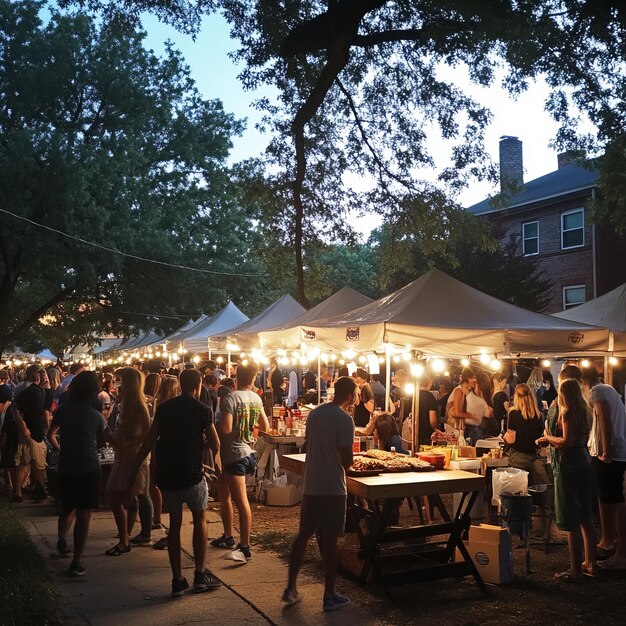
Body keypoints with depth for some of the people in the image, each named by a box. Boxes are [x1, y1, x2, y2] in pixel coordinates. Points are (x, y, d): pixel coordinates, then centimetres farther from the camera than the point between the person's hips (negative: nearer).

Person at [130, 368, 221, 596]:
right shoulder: (203, 410, -6)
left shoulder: (164, 408, 5)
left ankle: (177, 580, 14)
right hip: (191, 473, -4)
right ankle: (200, 574, 12)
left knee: (174, 523, 12)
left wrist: (134, 470, 9)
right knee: (199, 519, 14)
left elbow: (148, 442, 4)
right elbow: (215, 446, -2)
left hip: (166, 473, 4)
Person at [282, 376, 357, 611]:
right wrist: (345, 464, 4)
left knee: (303, 535, 14)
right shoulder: (345, 419, -15)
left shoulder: (314, 413, 7)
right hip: (332, 488, -6)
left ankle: (291, 589, 19)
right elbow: (346, 459, -17)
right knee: (329, 540, 2)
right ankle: (329, 596, 12)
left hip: (310, 484, 6)